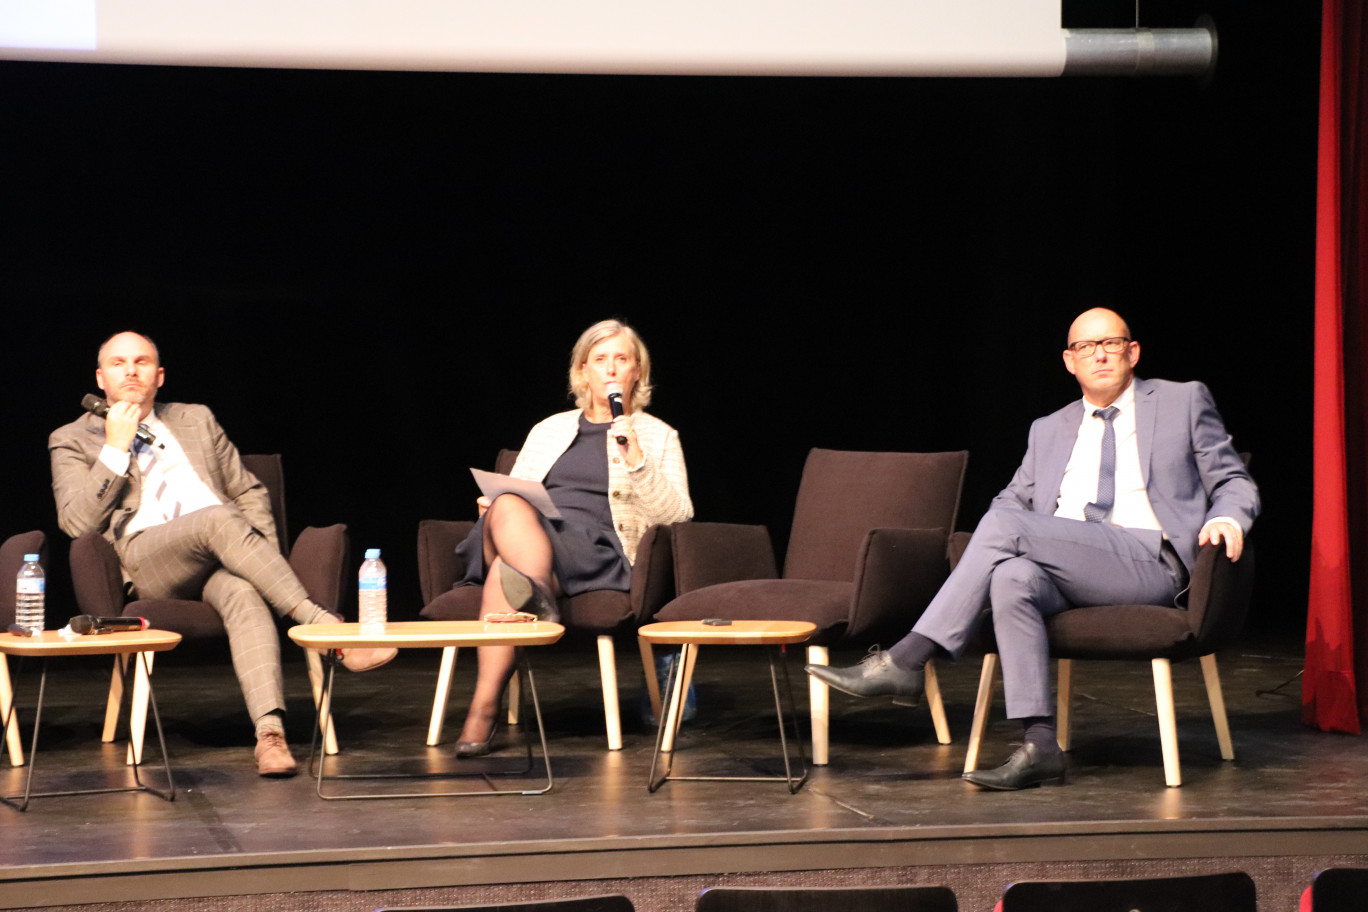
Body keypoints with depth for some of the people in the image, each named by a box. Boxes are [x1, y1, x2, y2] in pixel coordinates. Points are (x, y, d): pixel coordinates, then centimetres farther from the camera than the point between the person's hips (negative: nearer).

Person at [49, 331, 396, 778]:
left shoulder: (197, 420, 26)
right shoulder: (73, 440, 16)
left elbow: (250, 492, 27)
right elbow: (76, 523, 0)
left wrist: (263, 553, 8)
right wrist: (116, 448, -3)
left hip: (220, 555, 3)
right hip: (144, 556, -3)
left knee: (244, 594, -35)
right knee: (218, 520, -35)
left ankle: (270, 730, -53)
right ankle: (327, 628, -38)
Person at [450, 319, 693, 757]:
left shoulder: (657, 437, 19)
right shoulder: (549, 430, 30)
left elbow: (677, 516, 5)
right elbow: (513, 491, 25)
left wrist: (636, 459, -8)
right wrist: (495, 504, -1)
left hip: (594, 550, -3)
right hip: (523, 535, 3)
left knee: (505, 570, -37)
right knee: (508, 506, -38)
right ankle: (538, 594, -61)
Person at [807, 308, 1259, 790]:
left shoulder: (1184, 402, 17)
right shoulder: (1049, 430, 29)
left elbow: (1233, 482, 16)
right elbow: (1015, 497, 26)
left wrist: (1226, 519, -9)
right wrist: (992, 546, 1)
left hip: (1150, 563, -4)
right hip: (1064, 576, 4)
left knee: (1006, 525, -25)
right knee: (1012, 578, -34)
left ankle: (904, 662, -25)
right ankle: (1039, 746, -37)